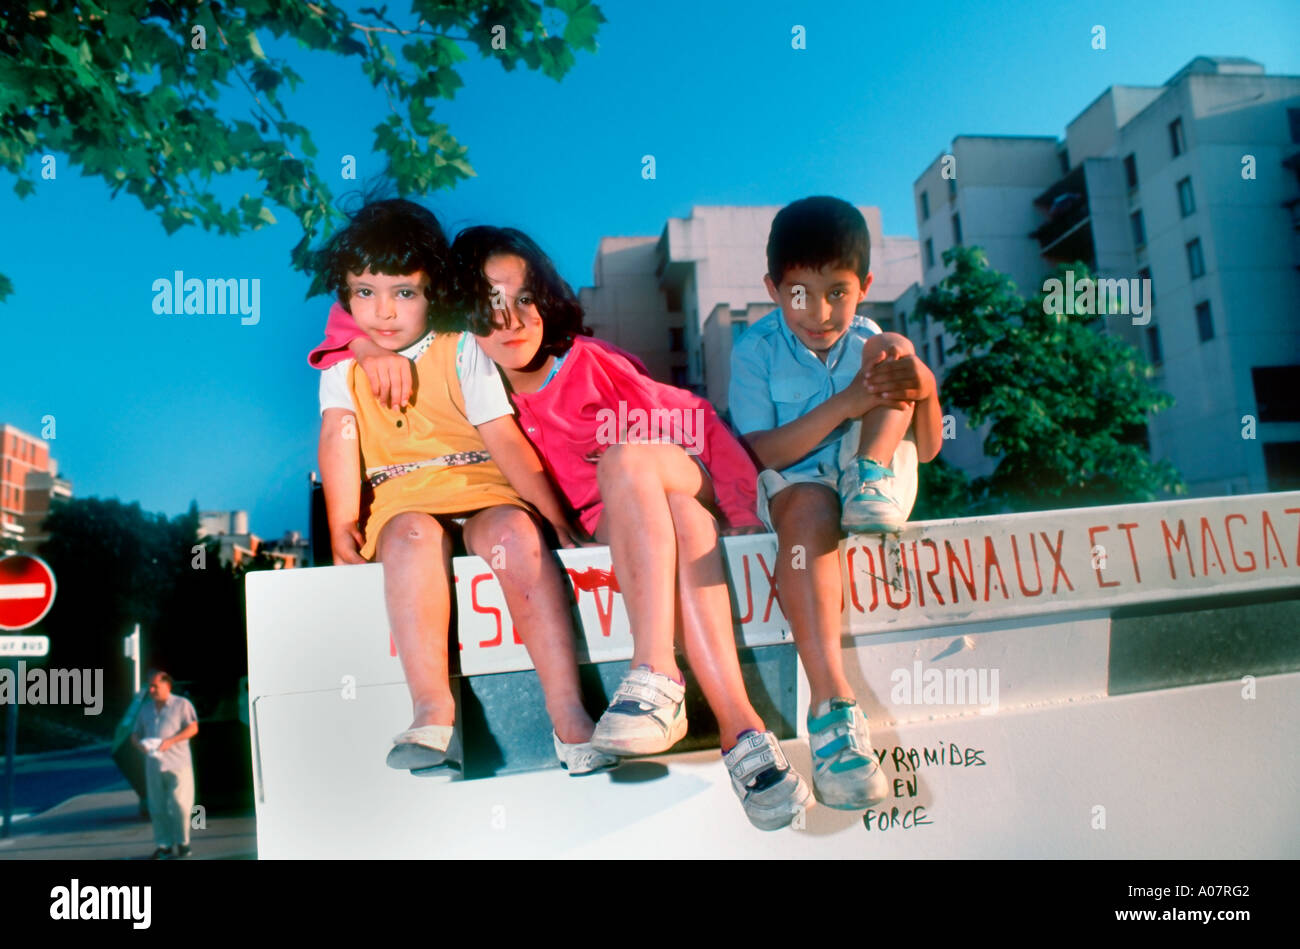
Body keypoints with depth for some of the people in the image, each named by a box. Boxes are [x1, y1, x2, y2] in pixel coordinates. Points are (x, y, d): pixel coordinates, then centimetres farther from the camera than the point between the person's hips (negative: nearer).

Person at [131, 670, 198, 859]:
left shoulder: (181, 704, 2)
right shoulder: (145, 708, 18)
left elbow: (193, 728, -7)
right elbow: (135, 733, 18)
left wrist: (170, 741, -18)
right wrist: (139, 743, -6)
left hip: (177, 763, -4)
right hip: (153, 763, 5)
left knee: (179, 804, -5)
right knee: (157, 807, 4)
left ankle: (182, 842, 7)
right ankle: (164, 845, 12)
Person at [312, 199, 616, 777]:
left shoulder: (460, 349, 8)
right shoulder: (342, 367, 14)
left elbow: (504, 436, -1)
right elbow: (338, 437, -3)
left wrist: (555, 517, -10)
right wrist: (342, 525, -19)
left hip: (482, 493, 0)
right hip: (401, 503, 1)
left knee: (516, 530, -34)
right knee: (412, 534, -35)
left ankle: (569, 718, -36)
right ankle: (433, 715, -41)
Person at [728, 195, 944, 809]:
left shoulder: (871, 344, 4)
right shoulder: (757, 350, -5)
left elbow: (927, 450, 2)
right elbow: (760, 454, -14)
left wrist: (925, 391, -21)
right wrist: (845, 404, -25)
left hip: (872, 481, 3)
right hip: (793, 483, -3)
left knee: (892, 347, -10)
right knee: (809, 510, -41)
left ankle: (872, 481, -27)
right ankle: (831, 704, -47)